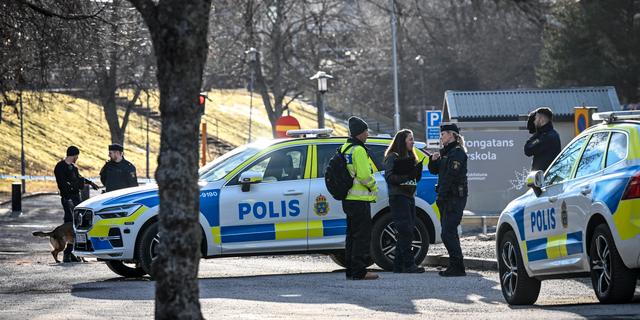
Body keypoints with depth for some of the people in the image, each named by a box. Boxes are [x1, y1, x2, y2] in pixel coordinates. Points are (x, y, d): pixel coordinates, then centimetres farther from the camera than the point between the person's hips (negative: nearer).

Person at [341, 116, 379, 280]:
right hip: (359, 199, -10)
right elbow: (364, 175, -20)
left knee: (352, 235, 14)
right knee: (362, 236, -7)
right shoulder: (358, 150, -15)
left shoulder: (345, 149, 16)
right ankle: (359, 271, -9)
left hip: (348, 198, 10)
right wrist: (374, 188, -3)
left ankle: (351, 270, 17)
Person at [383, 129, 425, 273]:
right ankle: (409, 264, -15)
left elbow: (416, 178, 21)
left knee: (405, 233, 7)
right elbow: (389, 177, -16)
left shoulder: (410, 156, 20)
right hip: (398, 196, -9)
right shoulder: (393, 157, -6)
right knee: (406, 231, -13)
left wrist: (417, 172, -1)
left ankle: (398, 265, 11)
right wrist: (406, 176, -27)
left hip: (409, 196, 9)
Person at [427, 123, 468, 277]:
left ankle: (457, 267, -11)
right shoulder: (446, 152, 19)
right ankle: (455, 266, 15)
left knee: (448, 233, -13)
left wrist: (442, 195, -20)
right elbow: (434, 170, 21)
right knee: (449, 232, 11)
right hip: (446, 198, 10)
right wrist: (433, 159, 1)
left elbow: (451, 175, -18)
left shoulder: (458, 152, -11)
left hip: (455, 197, -10)